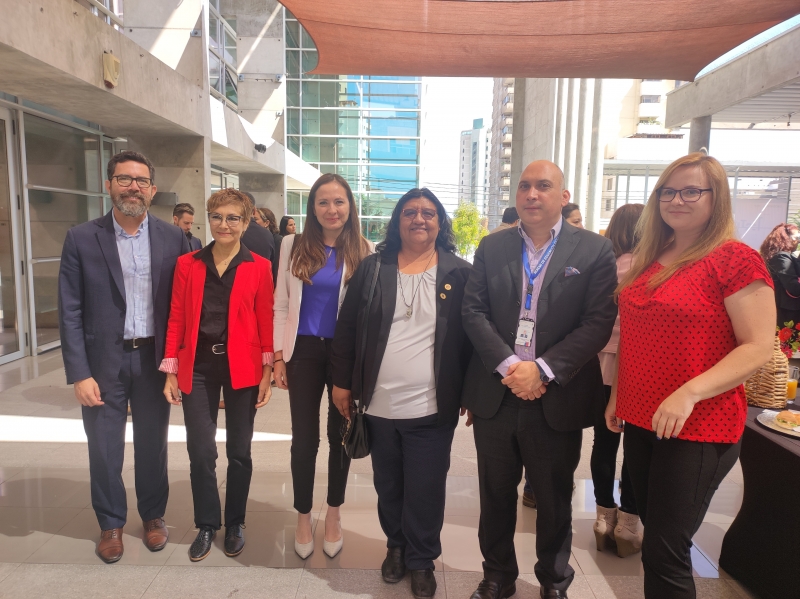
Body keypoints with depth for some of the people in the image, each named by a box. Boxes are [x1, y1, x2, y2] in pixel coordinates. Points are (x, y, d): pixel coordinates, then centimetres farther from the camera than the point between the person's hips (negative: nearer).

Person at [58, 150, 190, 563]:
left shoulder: (173, 239, -2)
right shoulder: (81, 239, -4)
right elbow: (70, 312, -5)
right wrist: (79, 373, -9)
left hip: (154, 358, 1)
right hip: (103, 360, 0)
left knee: (153, 444, 14)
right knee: (104, 448, 11)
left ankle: (153, 516, 35)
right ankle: (111, 523, 33)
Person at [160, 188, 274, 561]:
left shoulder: (259, 267, -1)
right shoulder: (187, 264, 5)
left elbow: (266, 320, -2)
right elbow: (176, 318, 4)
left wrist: (268, 372, -6)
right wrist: (170, 370, 0)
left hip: (242, 366, -1)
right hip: (197, 367, 1)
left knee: (239, 451, 10)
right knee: (201, 452, 5)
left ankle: (235, 524, 30)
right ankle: (206, 526, 27)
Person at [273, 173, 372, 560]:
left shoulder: (364, 251, -1)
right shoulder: (294, 245, 2)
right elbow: (282, 304, 4)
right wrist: (278, 356, 0)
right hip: (304, 351, 1)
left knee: (339, 435, 12)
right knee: (304, 438, 7)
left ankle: (333, 515, 34)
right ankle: (303, 517, 30)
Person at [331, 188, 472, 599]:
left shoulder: (460, 274, -3)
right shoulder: (372, 269, 2)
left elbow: (473, 335, -1)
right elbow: (346, 327, 4)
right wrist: (342, 382, 2)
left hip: (432, 408, -2)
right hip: (379, 405, 2)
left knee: (425, 492, 9)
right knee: (388, 487, 19)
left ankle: (421, 560, 32)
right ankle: (396, 545, 43)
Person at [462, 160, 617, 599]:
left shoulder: (594, 250, -2)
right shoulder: (491, 247, 5)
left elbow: (599, 322, -10)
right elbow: (474, 311, -2)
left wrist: (541, 368, -18)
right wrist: (508, 366, -15)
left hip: (557, 399, -2)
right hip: (495, 395, 2)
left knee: (554, 500, 16)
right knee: (496, 495, 17)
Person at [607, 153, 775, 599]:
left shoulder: (736, 259, -11)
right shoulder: (648, 259, 10)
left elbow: (759, 347, -16)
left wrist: (689, 394, -26)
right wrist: (617, 396, 14)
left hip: (698, 428, -7)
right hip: (639, 419, 7)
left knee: (665, 553, 0)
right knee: (655, 536, 19)